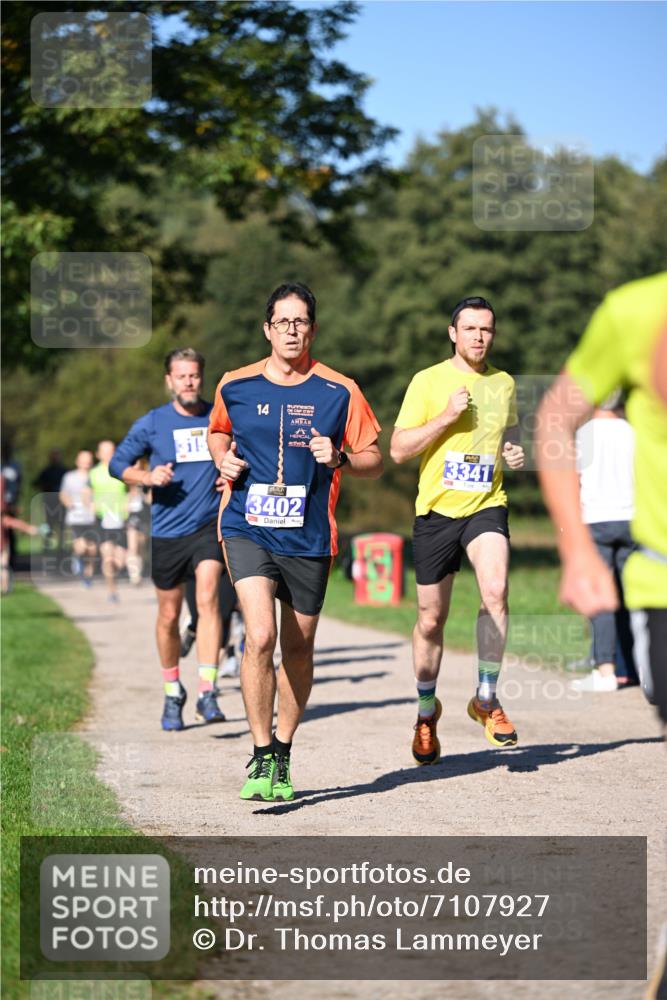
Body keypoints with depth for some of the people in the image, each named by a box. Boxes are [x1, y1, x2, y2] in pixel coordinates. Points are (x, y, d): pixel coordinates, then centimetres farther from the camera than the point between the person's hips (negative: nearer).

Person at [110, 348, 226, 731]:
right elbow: (118, 464, 6)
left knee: (208, 598, -21)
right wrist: (147, 476, -13)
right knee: (169, 616, 8)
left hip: (210, 526, -1)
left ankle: (208, 692, -22)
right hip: (167, 531, 1)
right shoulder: (152, 423, 0)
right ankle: (173, 692, 29)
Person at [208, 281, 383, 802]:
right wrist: (224, 458, 2)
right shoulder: (235, 386, 3)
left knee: (298, 649, 10)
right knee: (260, 636, -18)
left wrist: (340, 458, -16)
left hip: (308, 538, 1)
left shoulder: (340, 392, -2)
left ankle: (283, 753, 30)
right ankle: (261, 757, -8)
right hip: (247, 528, -1)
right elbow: (219, 431, 23)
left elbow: (374, 461, 4)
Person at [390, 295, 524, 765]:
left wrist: (515, 453, 4)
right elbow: (398, 449, -6)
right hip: (437, 509, -1)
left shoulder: (504, 384, 9)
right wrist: (447, 416, -17)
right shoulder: (428, 381, -2)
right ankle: (427, 711, 30)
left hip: (487, 506, 1)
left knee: (496, 592, -25)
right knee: (431, 620, 6)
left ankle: (486, 698, -9)